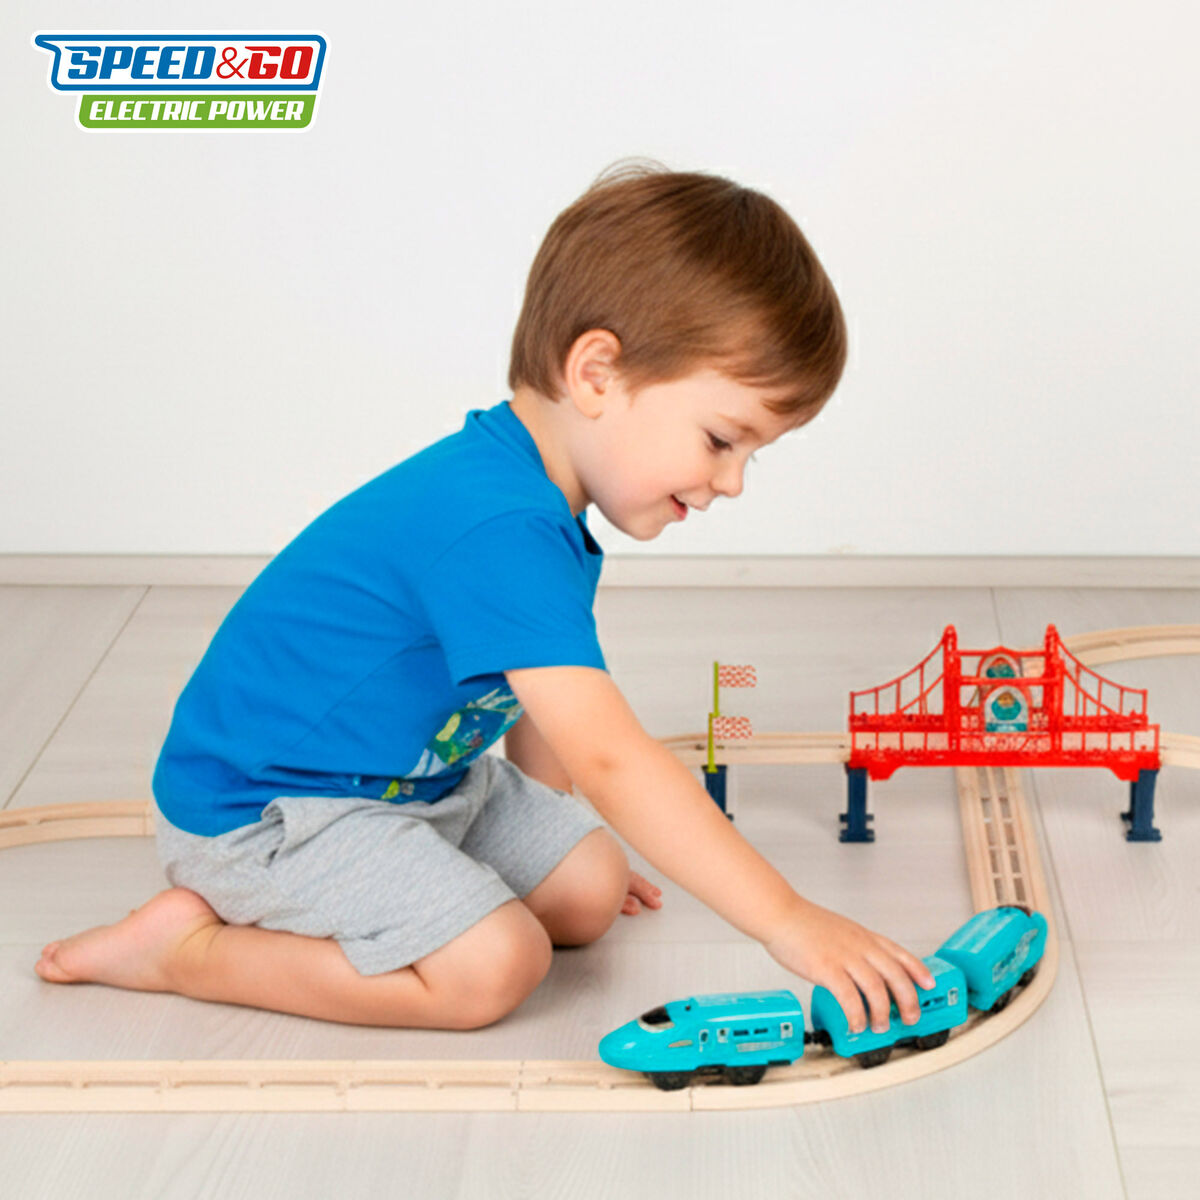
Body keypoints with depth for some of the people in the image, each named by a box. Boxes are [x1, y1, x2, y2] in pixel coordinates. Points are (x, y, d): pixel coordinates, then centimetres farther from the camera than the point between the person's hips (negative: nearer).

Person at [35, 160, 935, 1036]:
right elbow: (610, 760, -38)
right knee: (494, 965, -22)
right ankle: (186, 945, -9)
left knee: (588, 892, 7)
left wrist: (559, 833, 26)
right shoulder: (498, 529, -33)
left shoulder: (542, 500, 1)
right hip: (261, 803, -11)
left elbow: (541, 695, 18)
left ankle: (273, 897, 12)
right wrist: (789, 923, -37)